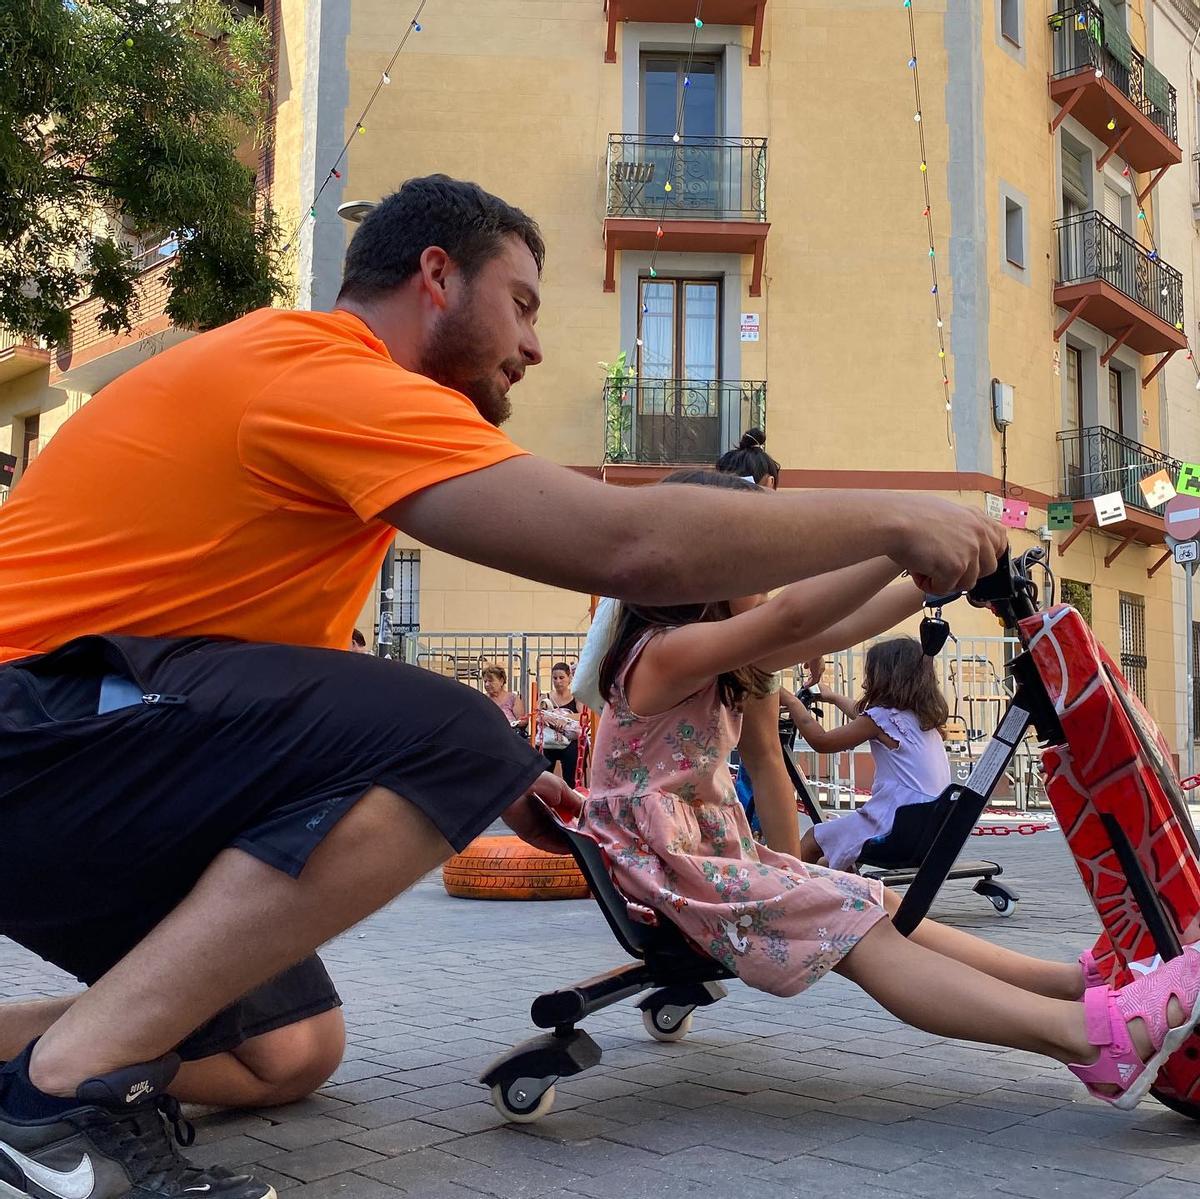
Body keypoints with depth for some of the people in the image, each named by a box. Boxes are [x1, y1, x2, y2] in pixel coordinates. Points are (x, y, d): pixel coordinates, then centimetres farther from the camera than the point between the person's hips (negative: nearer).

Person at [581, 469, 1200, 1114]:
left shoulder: (716, 659, 12)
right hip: (668, 870, -10)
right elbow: (793, 618, -34)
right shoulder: (665, 652, -19)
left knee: (879, 910, -3)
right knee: (860, 932, -22)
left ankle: (1082, 981, -9)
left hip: (716, 852, 10)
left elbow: (835, 628, 10)